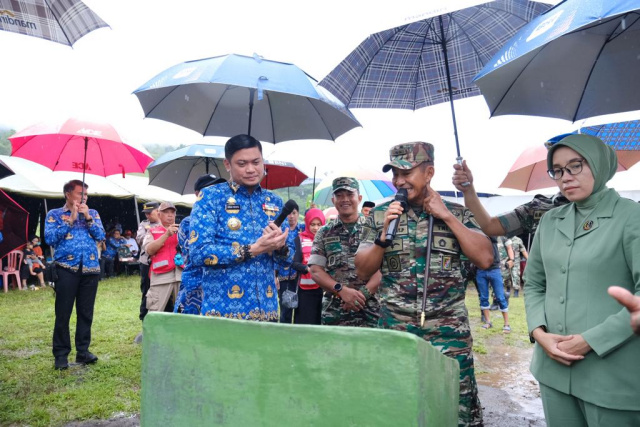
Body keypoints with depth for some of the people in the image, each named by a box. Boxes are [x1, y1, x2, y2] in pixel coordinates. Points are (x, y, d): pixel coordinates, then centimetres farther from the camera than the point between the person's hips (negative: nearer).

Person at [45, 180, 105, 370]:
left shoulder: (92, 213, 13)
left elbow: (101, 236, 1)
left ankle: (83, 350, 16)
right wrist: (70, 220, -9)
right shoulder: (54, 214, 6)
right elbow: (50, 239, -8)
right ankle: (61, 354, 9)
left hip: (90, 268, 3)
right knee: (63, 313, 0)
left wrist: (88, 217, -7)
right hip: (66, 268, -2)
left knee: (86, 313, 7)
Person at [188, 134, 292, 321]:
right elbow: (198, 253, -14)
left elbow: (287, 260, 10)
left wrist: (280, 247, -12)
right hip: (223, 310, -4)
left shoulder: (274, 202, 9)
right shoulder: (210, 196, -3)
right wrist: (253, 249, -18)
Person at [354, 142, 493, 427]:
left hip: (449, 331, 0)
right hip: (394, 331, 1)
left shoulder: (457, 213, 4)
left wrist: (447, 216, -10)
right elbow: (363, 270, 3)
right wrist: (384, 232, -12)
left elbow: (485, 259, -7)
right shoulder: (380, 215, 4)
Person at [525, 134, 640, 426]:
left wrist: (591, 341, -15)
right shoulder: (549, 221, 8)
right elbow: (533, 283, 11)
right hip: (554, 365, 5)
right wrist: (539, 332, -4)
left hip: (613, 371, -4)